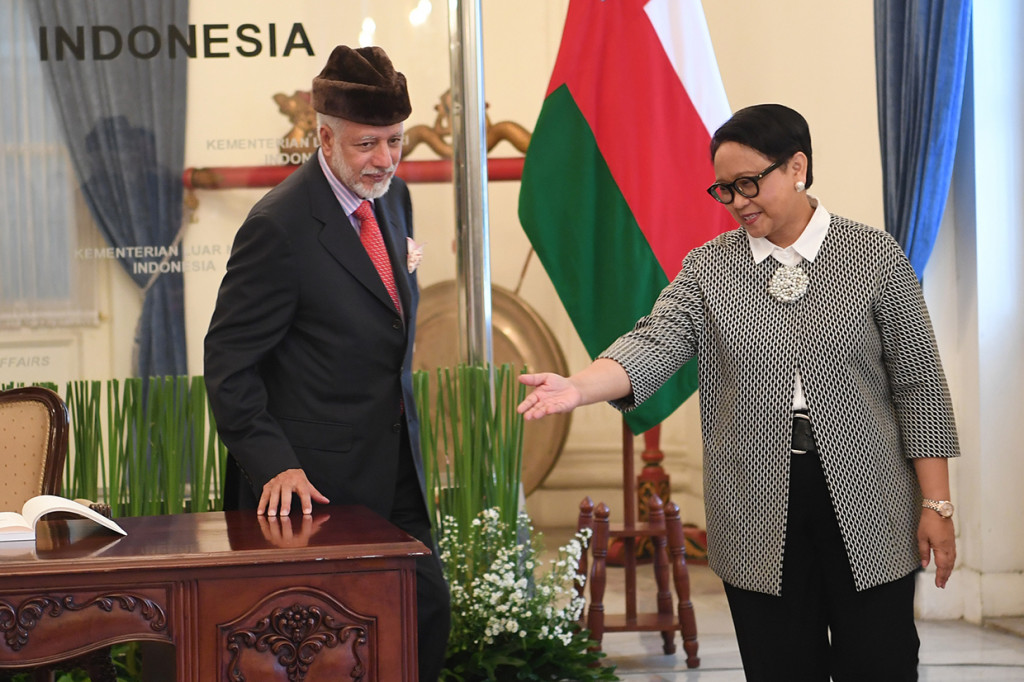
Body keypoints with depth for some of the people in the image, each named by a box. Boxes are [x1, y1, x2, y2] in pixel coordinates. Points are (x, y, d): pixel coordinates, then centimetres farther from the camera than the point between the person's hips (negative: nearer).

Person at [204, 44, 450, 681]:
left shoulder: (393, 198, 6)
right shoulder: (281, 225, -19)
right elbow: (229, 361, -16)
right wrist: (273, 463, -23)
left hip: (395, 471, 8)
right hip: (318, 485, -7)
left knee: (429, 612, 8)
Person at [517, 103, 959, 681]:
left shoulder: (876, 257, 1)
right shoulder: (708, 269, 6)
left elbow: (919, 383, 1)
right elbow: (656, 343, -9)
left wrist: (937, 503, -3)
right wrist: (578, 387, -29)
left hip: (865, 506, -2)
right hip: (758, 517, 2)